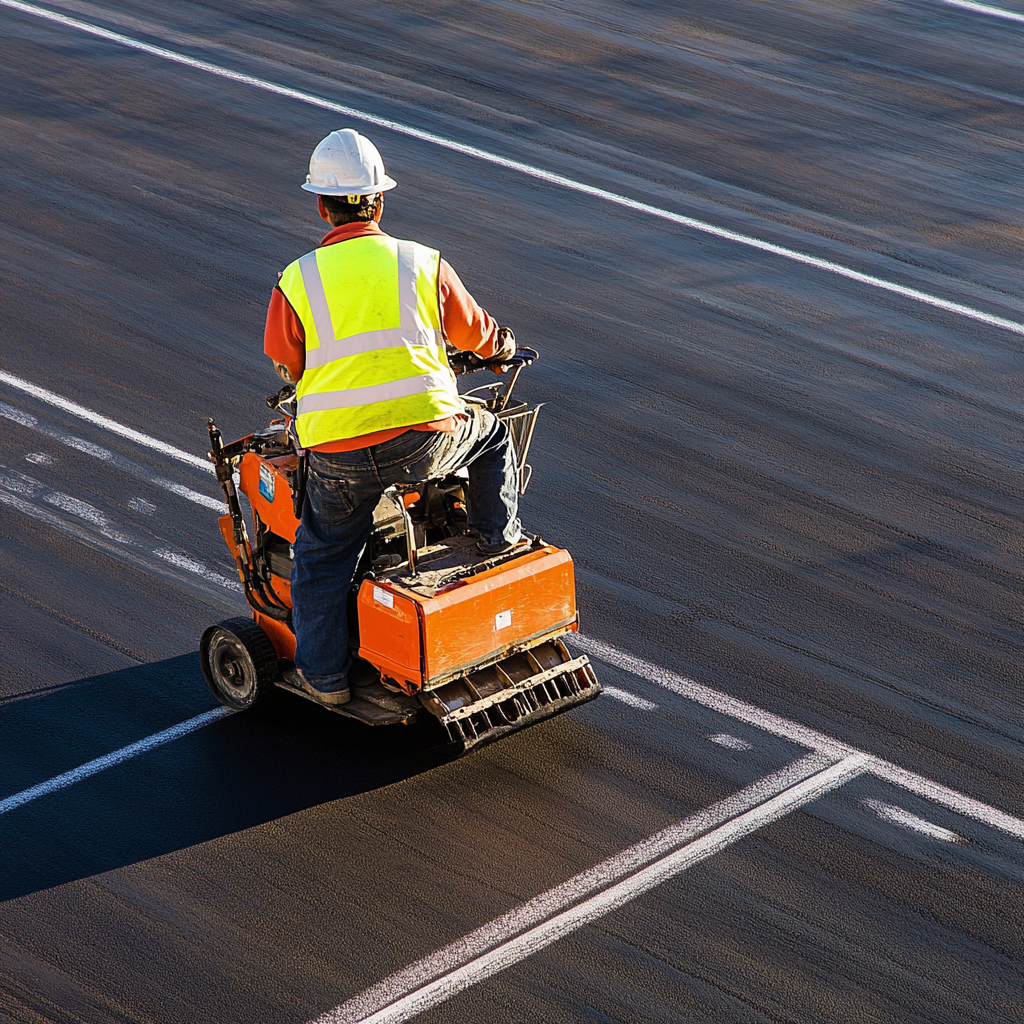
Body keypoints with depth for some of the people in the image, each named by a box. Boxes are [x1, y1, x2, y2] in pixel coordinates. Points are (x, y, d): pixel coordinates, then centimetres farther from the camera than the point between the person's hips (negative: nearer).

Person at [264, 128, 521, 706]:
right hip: (426, 442, 0)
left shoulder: (297, 281, -1)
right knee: (492, 435, 30)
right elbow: (477, 334, 17)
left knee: (323, 555, 20)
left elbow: (285, 364, 12)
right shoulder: (423, 263, 3)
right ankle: (500, 538, 34)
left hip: (339, 455, 0)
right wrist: (504, 347, 41)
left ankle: (325, 675, 23)